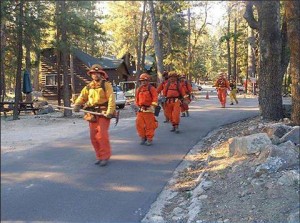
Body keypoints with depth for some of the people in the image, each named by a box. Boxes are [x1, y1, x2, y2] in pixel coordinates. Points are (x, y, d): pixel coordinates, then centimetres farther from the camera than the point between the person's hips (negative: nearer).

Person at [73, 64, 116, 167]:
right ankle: (99, 156, 18)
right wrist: (77, 105, -13)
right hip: (92, 114, 6)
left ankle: (105, 157, -3)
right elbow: (82, 97, 7)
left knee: (102, 135, -13)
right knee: (93, 137, 5)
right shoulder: (88, 87, 15)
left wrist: (110, 112, -22)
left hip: (103, 114, -6)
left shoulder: (106, 85, -3)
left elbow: (111, 99, -11)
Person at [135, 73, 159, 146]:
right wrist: (137, 106, 17)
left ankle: (149, 139, 9)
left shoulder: (151, 88, -2)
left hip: (148, 110, -5)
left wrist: (152, 106, -17)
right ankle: (143, 138, 21)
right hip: (140, 110, 6)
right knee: (139, 124, 4)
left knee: (149, 125, -2)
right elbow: (137, 99, 22)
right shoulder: (139, 89, 15)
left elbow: (155, 99, -9)